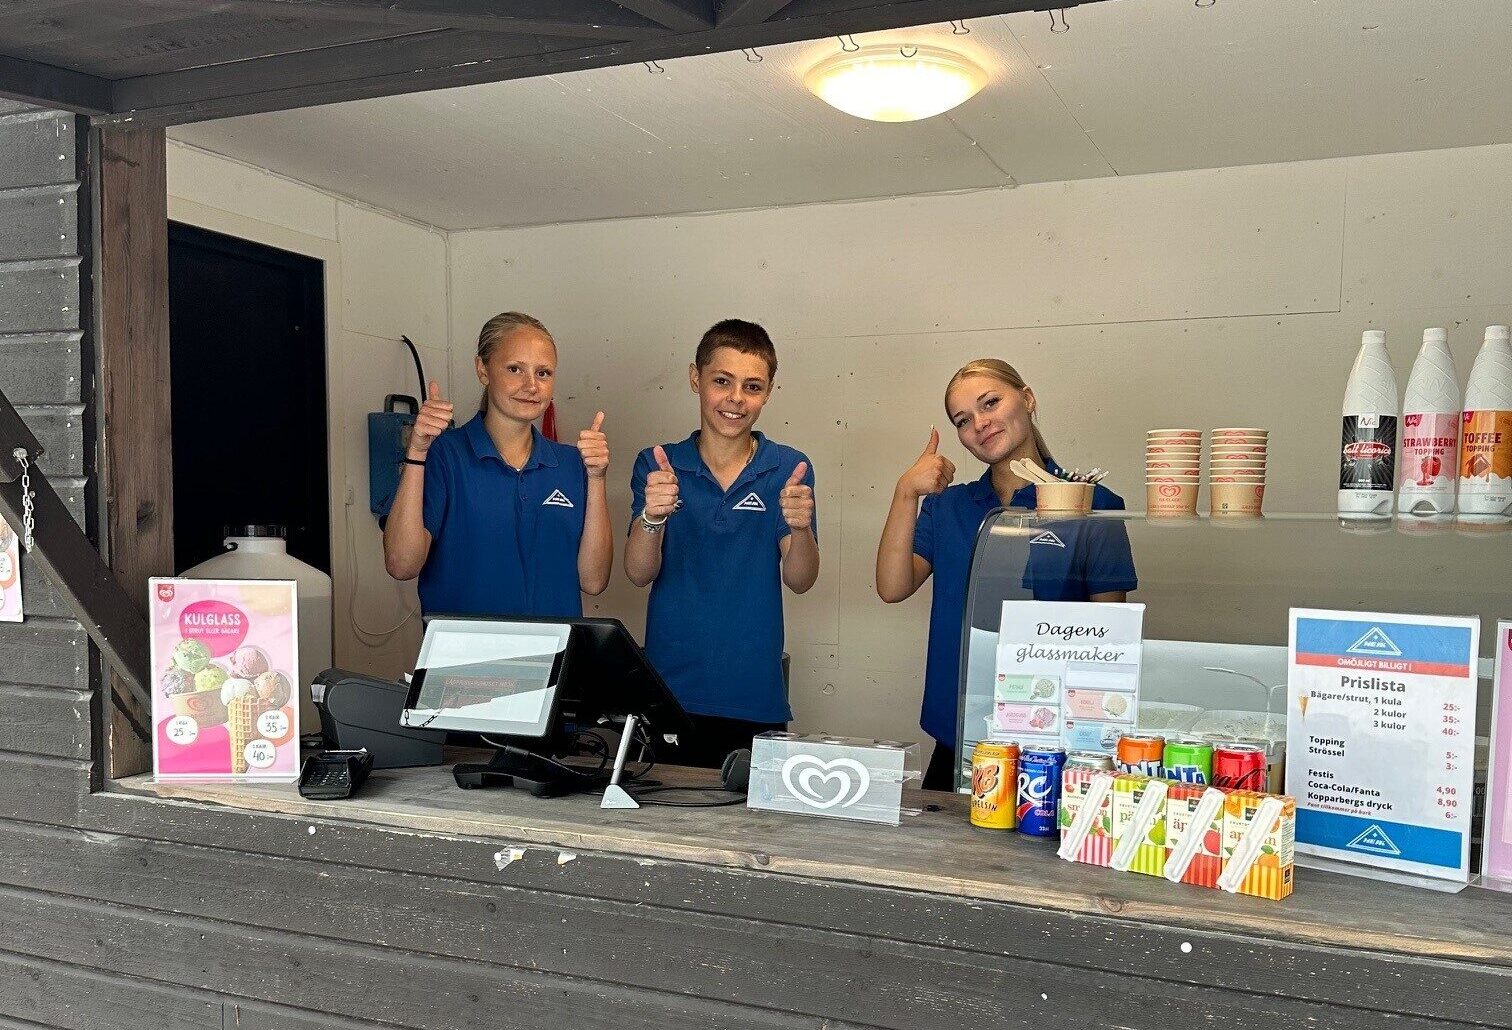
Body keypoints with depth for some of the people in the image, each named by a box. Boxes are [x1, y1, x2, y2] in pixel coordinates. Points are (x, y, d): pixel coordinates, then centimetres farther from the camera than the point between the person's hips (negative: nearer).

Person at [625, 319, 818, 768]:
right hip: (668, 693, 0)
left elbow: (799, 580, -8)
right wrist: (652, 517, -29)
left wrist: (801, 527, -29)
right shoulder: (656, 465, 1)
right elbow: (638, 574, -9)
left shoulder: (789, 469, 0)